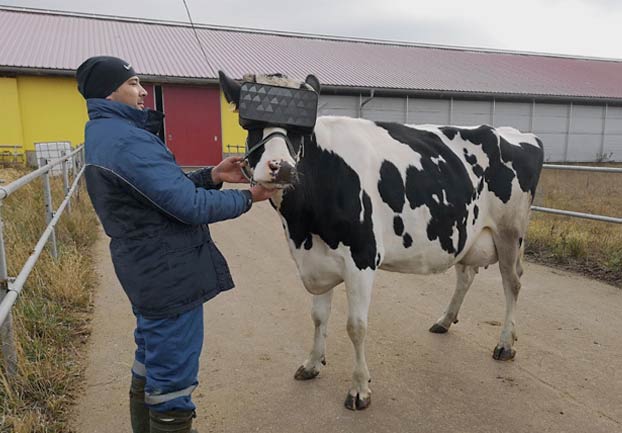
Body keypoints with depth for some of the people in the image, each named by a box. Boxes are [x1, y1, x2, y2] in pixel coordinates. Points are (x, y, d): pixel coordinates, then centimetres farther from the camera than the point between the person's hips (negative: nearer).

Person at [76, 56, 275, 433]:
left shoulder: (103, 135, 12)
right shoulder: (128, 140, -21)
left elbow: (166, 187, 13)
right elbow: (191, 206, -24)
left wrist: (212, 175, 0)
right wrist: (248, 197, -10)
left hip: (146, 273, 11)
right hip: (171, 276, -11)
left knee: (150, 368, 26)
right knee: (172, 387, 4)